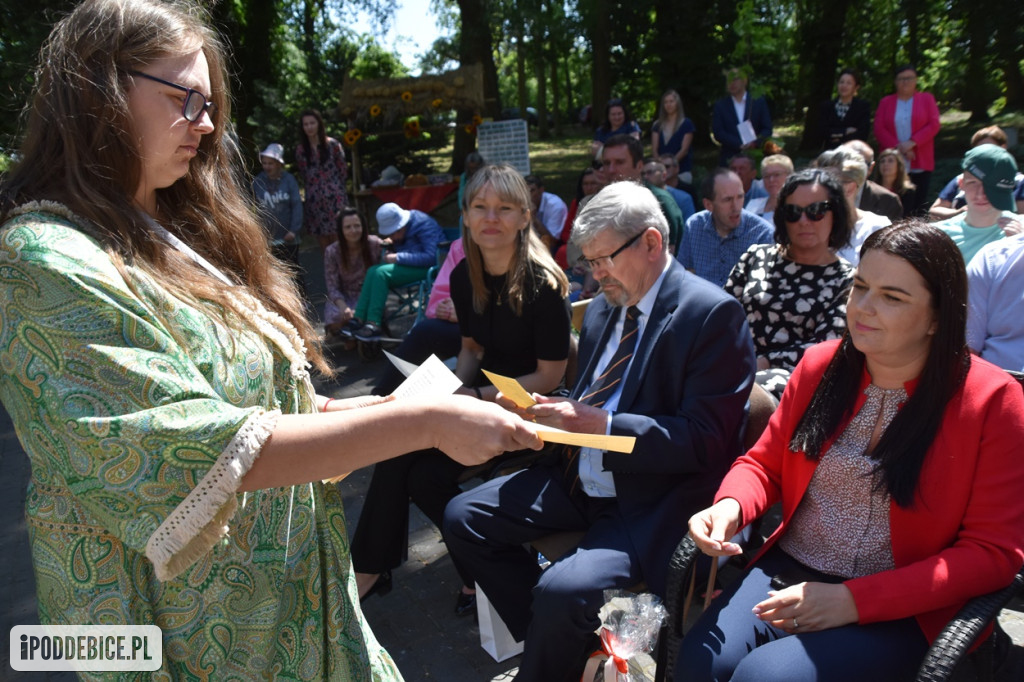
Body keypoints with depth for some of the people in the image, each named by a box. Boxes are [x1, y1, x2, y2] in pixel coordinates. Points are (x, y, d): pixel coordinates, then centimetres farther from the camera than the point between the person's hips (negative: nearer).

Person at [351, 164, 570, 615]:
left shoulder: (543, 283, -18)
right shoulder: (464, 276, 1)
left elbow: (549, 376, -14)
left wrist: (478, 397, -18)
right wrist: (450, 391, -6)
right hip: (484, 395, 6)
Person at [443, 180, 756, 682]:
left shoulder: (712, 314, -13)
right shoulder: (603, 307, 10)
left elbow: (707, 439, -18)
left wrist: (601, 425, -25)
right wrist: (551, 414, -3)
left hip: (654, 501, -8)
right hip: (578, 478, 8)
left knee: (562, 592, -29)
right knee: (463, 518, 2)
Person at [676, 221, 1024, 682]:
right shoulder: (820, 364, 4)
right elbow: (764, 462, 12)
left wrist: (854, 600, -16)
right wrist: (730, 505, -12)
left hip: (898, 610, -3)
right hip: (787, 573, 3)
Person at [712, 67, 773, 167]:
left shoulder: (759, 102, 10)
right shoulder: (720, 106, 9)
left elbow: (767, 129, 8)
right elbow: (718, 133, 1)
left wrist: (755, 142, -13)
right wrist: (739, 144, -12)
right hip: (729, 158, 0)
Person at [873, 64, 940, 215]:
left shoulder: (927, 99, 10)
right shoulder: (886, 102, 12)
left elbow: (934, 125, -1)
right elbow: (879, 129, 1)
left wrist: (912, 143, -15)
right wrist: (899, 148, -11)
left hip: (920, 164, 0)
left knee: (920, 205, 1)